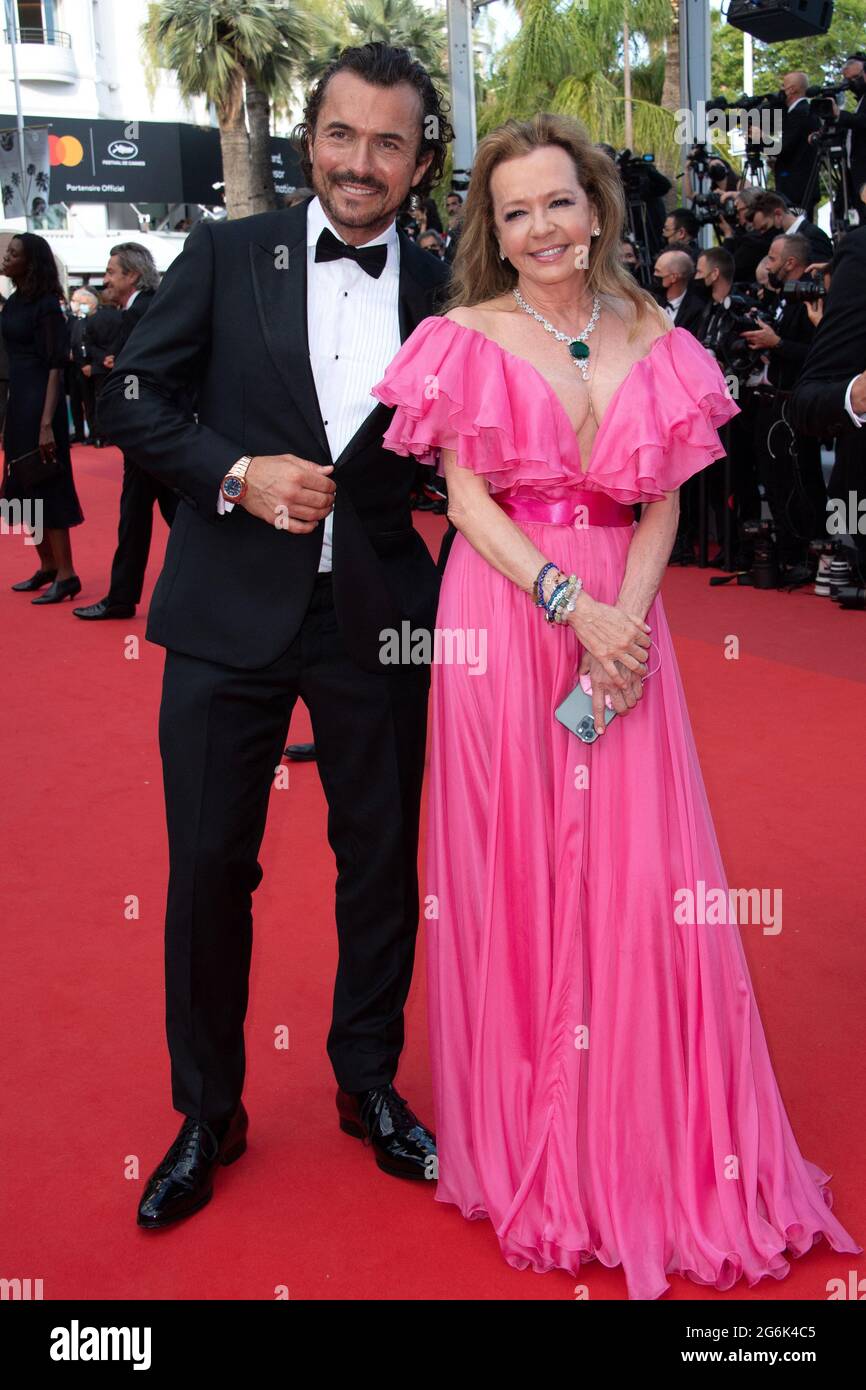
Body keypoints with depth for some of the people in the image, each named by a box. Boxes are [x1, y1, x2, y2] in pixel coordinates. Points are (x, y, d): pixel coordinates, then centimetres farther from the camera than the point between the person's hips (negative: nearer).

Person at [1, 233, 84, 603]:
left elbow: (56, 367, -16)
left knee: (47, 487, -5)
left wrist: (47, 423, -23)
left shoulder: (45, 305, -12)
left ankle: (66, 575, 1)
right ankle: (47, 566, 22)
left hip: (39, 401, -8)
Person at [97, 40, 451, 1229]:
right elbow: (133, 398, 1)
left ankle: (370, 1086, 35)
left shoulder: (444, 292, 4)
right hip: (232, 612, -1)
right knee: (209, 868, 6)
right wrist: (237, 474, -14)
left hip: (379, 620, 1)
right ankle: (208, 1114, 26)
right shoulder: (225, 256, 1)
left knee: (382, 861, 12)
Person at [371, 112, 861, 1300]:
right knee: (517, 868, 2)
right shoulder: (467, 339, 2)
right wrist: (572, 605, -17)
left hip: (622, 620, 2)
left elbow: (663, 505, 6)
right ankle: (534, 1156, 19)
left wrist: (626, 619, -11)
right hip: (504, 618, -2)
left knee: (638, 873, 2)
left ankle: (655, 1151, 20)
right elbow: (466, 499, -5)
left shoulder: (656, 343, 9)